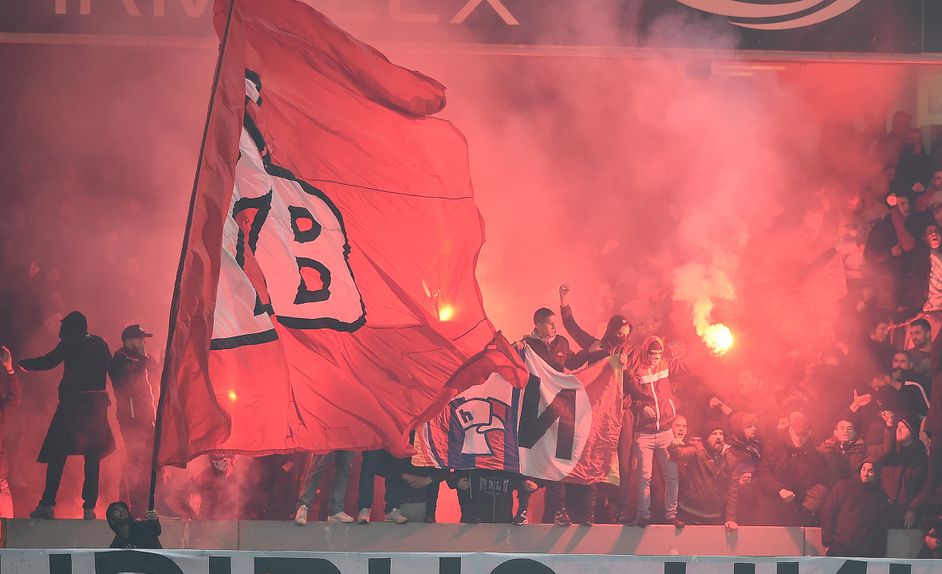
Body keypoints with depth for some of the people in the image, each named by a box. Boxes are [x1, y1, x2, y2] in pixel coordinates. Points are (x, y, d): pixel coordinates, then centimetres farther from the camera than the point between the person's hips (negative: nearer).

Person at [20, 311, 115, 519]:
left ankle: (48, 504, -7)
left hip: (73, 402, -4)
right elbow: (112, 370, 13)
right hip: (97, 404, 4)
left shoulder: (70, 344, -3)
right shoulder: (100, 344, 11)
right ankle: (89, 508, 3)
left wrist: (21, 363, 9)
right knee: (92, 457, 8)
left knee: (56, 454, 1)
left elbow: (48, 362, -3)